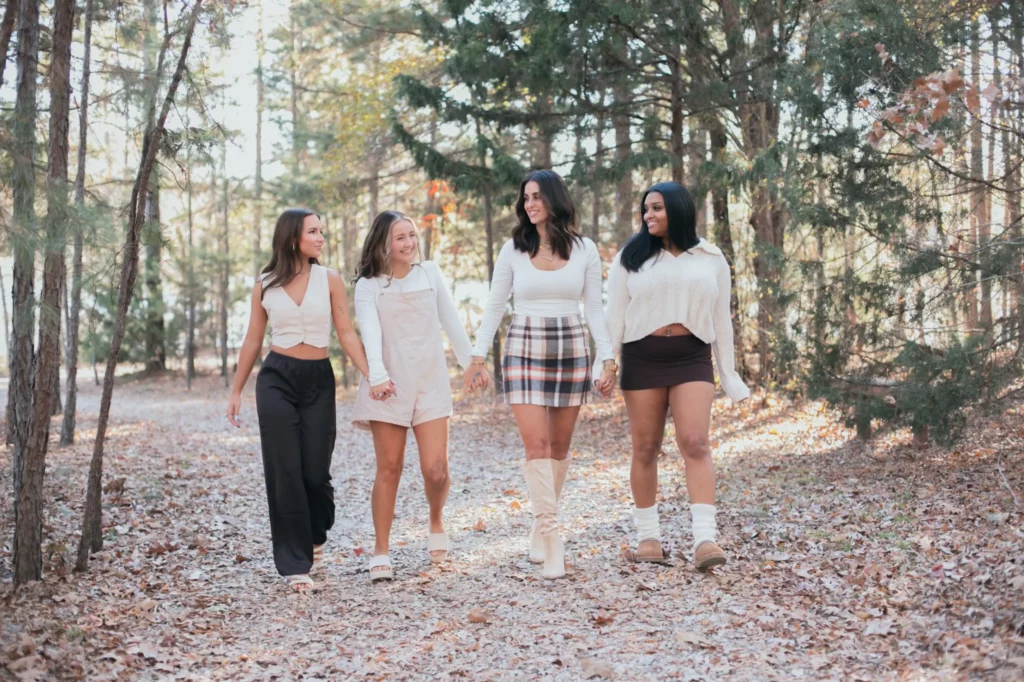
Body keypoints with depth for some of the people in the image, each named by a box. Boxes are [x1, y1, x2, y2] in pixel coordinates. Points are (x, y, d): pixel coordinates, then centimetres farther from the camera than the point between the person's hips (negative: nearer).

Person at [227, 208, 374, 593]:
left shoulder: (330, 280, 3)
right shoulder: (265, 285, 4)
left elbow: (346, 335, -1)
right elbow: (253, 341, 11)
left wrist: (371, 375, -13)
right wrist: (236, 391, 11)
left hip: (318, 380, 0)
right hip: (276, 378, 0)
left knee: (315, 471, -1)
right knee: (284, 471, -5)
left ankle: (315, 538, 31)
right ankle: (295, 564, 2)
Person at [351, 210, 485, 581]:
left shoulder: (430, 273, 10)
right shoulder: (369, 286, 2)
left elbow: (451, 321, 15)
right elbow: (371, 332, -13)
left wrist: (471, 363, 16)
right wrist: (377, 376, -28)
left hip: (431, 382, 1)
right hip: (390, 384, -1)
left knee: (436, 469, -8)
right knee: (389, 468, -1)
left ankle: (436, 523, 22)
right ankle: (381, 551, 9)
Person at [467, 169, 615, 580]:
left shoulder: (584, 250, 4)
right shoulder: (513, 249, 3)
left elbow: (594, 308, 6)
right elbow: (494, 306, 7)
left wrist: (607, 358, 0)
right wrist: (478, 355, 2)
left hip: (571, 349, 1)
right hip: (525, 349, -1)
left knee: (559, 446, 6)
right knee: (536, 444, -12)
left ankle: (541, 529, 21)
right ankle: (551, 538, -13)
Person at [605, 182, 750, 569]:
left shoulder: (711, 259, 9)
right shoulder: (631, 257, 7)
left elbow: (721, 319, 13)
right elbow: (615, 314, 5)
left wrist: (728, 372, 12)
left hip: (692, 358, 0)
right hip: (642, 357, 0)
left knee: (695, 444, -13)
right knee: (645, 448, 4)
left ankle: (705, 539, -19)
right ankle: (647, 536, 14)